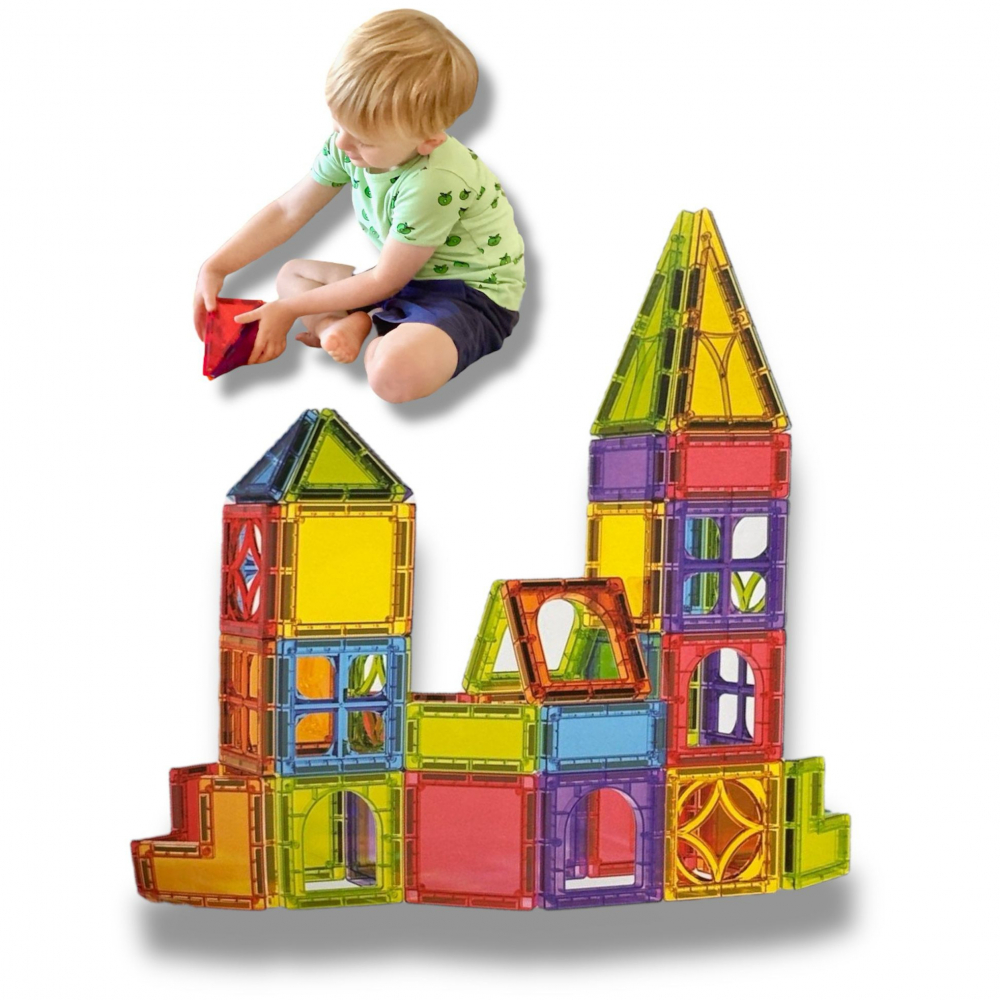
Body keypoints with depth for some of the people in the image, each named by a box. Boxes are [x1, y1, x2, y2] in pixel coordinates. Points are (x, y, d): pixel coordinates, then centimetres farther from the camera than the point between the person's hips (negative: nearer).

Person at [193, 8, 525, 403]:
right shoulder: (352, 141, -9)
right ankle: (349, 324, -15)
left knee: (395, 373, -38)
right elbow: (287, 210, 5)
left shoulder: (433, 184, -33)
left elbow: (384, 282, -20)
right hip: (411, 278, 9)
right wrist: (214, 268, -2)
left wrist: (289, 310, -13)